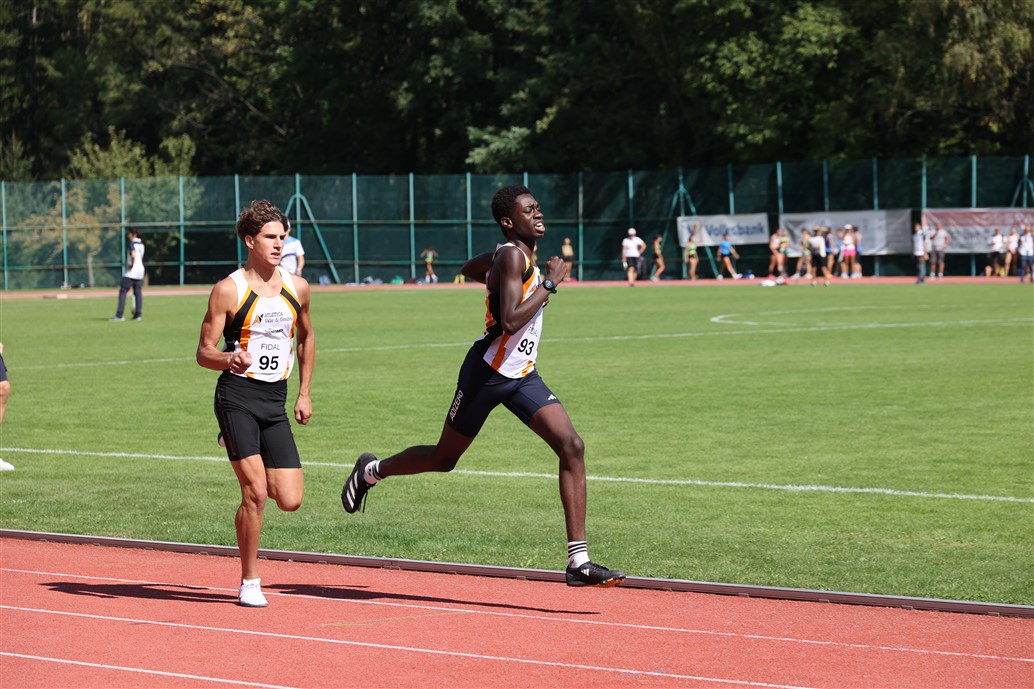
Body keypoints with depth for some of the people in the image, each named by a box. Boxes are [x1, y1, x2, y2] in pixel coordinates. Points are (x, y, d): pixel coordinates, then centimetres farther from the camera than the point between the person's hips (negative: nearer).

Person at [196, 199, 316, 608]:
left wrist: (304, 393, 21)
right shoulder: (229, 290, -6)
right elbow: (204, 351, -4)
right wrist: (229, 359, -27)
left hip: (275, 403, 5)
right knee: (255, 492, -14)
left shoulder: (297, 288, 8)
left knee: (290, 500, -4)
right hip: (237, 396, -5)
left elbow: (306, 337, 25)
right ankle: (249, 583, 2)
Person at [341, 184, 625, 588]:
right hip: (488, 373, -8)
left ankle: (578, 561, -13)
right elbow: (510, 321, -29)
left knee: (572, 447, -11)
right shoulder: (512, 257, -18)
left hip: (522, 377, 8)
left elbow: (469, 269, 30)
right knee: (443, 459, 10)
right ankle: (371, 471, 40)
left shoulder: (514, 255, 11)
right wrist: (548, 284, -21)